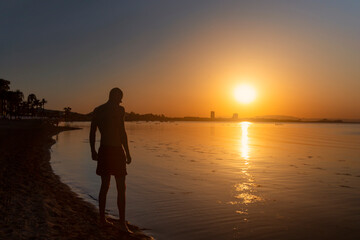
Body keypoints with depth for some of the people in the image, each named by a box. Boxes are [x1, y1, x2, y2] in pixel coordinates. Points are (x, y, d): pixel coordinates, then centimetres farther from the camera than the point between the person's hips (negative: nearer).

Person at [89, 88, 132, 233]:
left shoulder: (97, 110, 11)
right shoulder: (119, 109, -9)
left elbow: (92, 132, 12)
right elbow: (122, 132, -14)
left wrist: (93, 151, 19)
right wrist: (127, 153, -10)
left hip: (103, 151, 7)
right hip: (116, 150, -6)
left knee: (104, 186, 16)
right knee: (121, 188, -1)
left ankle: (102, 219, 23)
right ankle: (122, 223, -1)